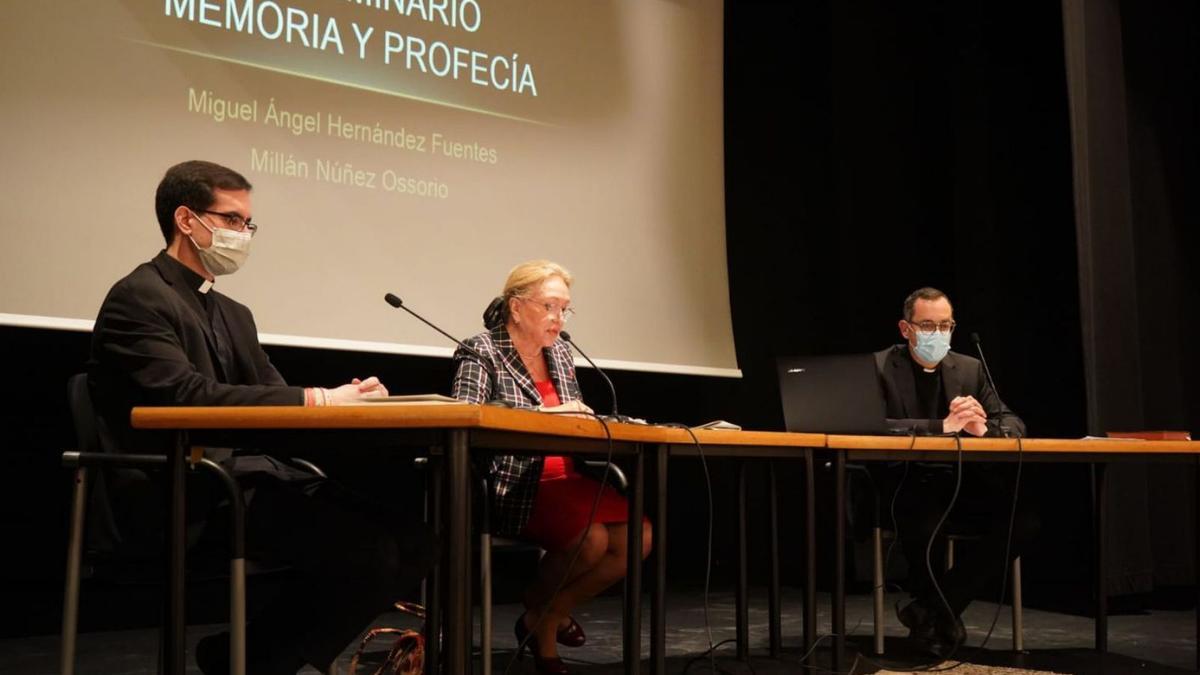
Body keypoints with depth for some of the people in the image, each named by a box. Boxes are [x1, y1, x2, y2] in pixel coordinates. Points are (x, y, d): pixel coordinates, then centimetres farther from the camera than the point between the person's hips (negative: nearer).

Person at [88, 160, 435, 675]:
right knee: (371, 549, -25)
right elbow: (186, 397, -20)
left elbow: (271, 398, 15)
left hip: (252, 478, 9)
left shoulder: (234, 315, 23)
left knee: (408, 541, -10)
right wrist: (315, 400, -22)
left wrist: (343, 399, -7)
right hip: (187, 497, -9)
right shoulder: (138, 298, -5)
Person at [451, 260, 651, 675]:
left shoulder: (560, 353, 16)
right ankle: (538, 608, 3)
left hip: (564, 478, 8)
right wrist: (544, 414, -27)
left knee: (639, 536, -14)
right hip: (510, 485, -7)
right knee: (591, 538, -30)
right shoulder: (482, 353, -5)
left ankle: (551, 614, 6)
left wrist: (583, 416, -4)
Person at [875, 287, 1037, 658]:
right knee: (921, 520, -38)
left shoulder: (970, 368, 11)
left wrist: (984, 427, -18)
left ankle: (933, 611, -11)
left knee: (1022, 519, -21)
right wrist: (943, 425, -29)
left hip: (960, 486, 5)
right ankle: (941, 613, -4)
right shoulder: (880, 367, -3)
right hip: (904, 485, -4)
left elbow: (1014, 424, 6)